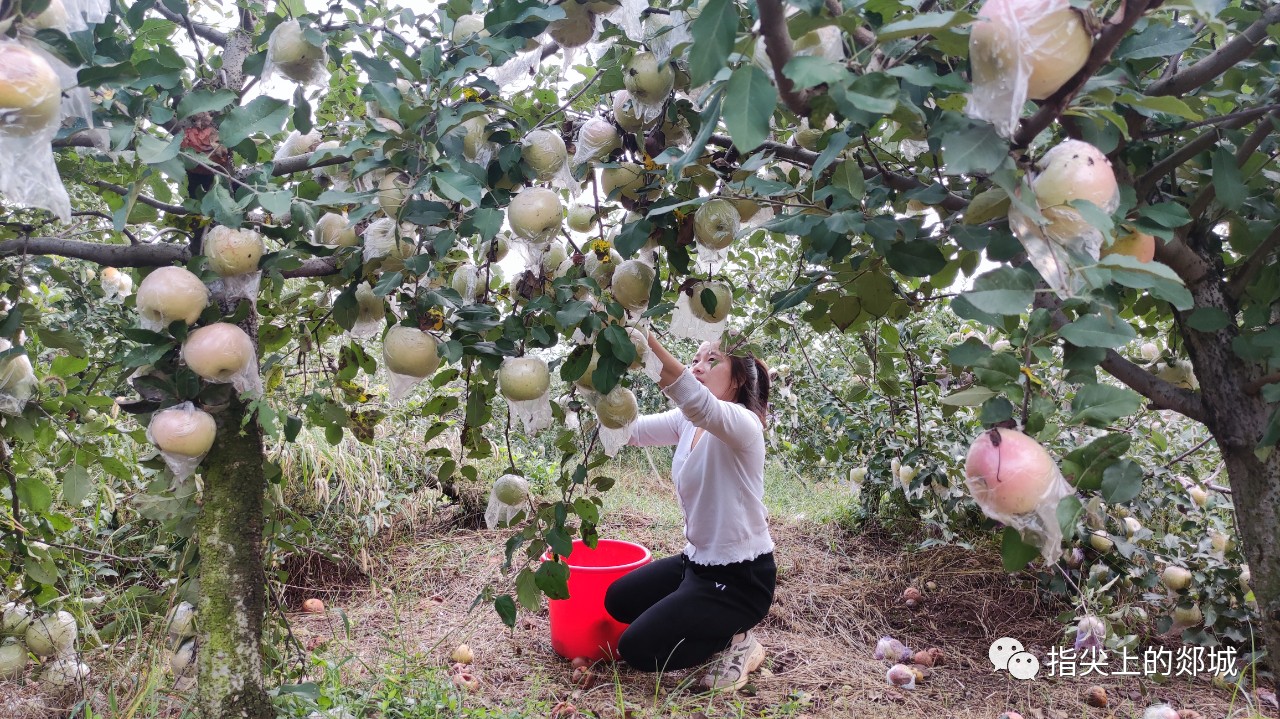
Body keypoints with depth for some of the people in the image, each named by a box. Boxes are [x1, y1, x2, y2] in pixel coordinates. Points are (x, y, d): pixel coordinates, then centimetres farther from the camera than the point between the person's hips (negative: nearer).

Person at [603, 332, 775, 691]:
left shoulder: (742, 423, -23)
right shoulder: (685, 422, 3)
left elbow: (696, 400, -44)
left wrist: (641, 335, -56)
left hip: (741, 577, -9)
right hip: (697, 560, 9)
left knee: (636, 648, -9)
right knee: (618, 600, 18)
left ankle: (734, 640, 7)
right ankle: (716, 626, 18)